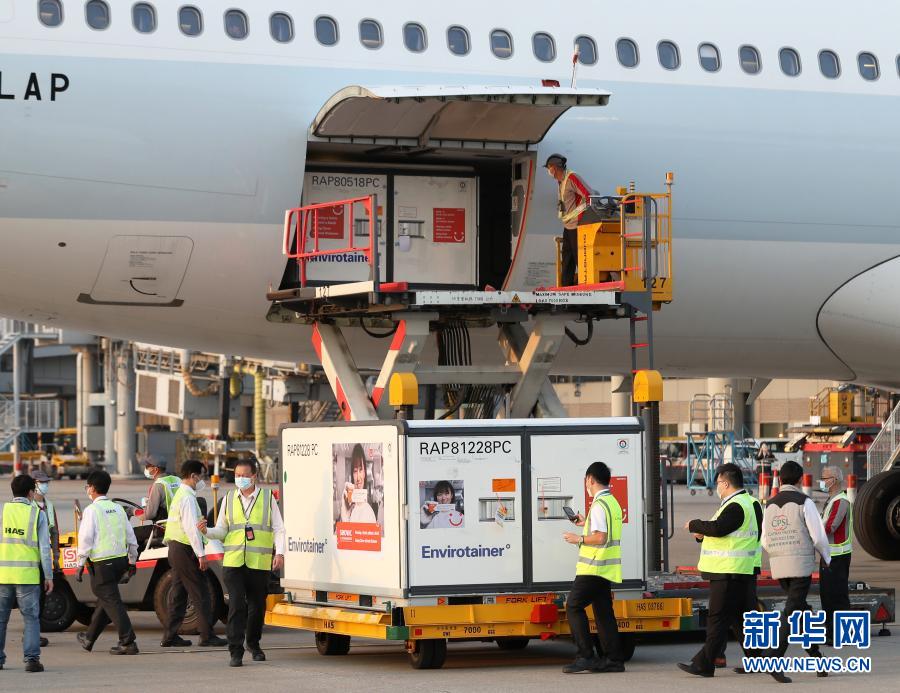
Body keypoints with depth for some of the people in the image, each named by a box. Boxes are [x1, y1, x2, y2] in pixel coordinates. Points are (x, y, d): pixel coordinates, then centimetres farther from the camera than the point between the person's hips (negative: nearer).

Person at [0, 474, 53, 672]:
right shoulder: (37, 514, -1)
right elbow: (44, 548, -3)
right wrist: (48, 576, 2)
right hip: (27, 574, -2)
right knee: (31, 618, 3)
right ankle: (31, 658, -7)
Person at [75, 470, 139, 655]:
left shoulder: (92, 510, -9)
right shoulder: (118, 508, 11)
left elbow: (86, 539, -14)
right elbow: (131, 537, 13)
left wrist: (80, 564, -8)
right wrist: (132, 561, 21)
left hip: (102, 563, -7)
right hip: (120, 560, 7)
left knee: (111, 601, -4)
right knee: (105, 599, 19)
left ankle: (128, 642, -10)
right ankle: (89, 638, 33)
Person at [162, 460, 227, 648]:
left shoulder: (180, 494, 16)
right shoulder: (187, 498, -16)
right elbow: (191, 528, -21)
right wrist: (201, 554, -20)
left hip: (176, 548, 10)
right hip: (185, 549, -10)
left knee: (178, 593, 12)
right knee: (200, 593, -5)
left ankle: (170, 636, 13)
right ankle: (207, 636, -3)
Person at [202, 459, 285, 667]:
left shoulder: (267, 497, 6)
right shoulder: (229, 499, 12)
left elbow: (278, 529, 6)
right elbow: (221, 530, 15)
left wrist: (279, 552, -7)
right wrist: (207, 531, -6)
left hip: (259, 563, 0)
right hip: (233, 562, 0)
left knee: (257, 606, 8)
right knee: (236, 605, -10)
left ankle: (253, 644, 30)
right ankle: (236, 652, -10)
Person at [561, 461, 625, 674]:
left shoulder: (599, 505, -15)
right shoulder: (613, 502, 15)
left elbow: (601, 537, -23)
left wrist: (579, 539, -10)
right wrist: (586, 524, 30)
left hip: (594, 567, -10)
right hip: (607, 568, 10)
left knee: (574, 606, -7)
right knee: (603, 611, 11)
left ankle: (585, 656, -12)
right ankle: (613, 658, 9)